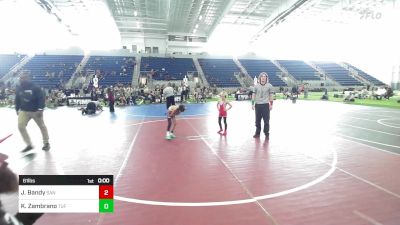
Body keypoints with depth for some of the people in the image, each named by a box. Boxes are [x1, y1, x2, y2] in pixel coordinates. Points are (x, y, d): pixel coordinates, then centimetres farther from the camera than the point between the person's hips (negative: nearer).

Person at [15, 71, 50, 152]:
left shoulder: (35, 88, -15)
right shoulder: (19, 88, 2)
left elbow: (41, 98, -17)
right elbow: (17, 99, 14)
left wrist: (40, 109, -22)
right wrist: (17, 109, 17)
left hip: (35, 111, -4)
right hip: (24, 111, 5)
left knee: (42, 126, 8)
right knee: (20, 126, -9)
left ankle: (46, 143, 25)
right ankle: (29, 145, 5)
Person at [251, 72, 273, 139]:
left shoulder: (269, 86, 1)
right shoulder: (256, 86, 4)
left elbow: (271, 95, 3)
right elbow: (254, 95, 7)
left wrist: (271, 104, -1)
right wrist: (252, 104, 2)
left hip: (266, 105, -2)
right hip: (257, 105, 2)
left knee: (266, 120, 0)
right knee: (257, 120, 9)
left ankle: (267, 133, 12)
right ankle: (257, 133, 21)